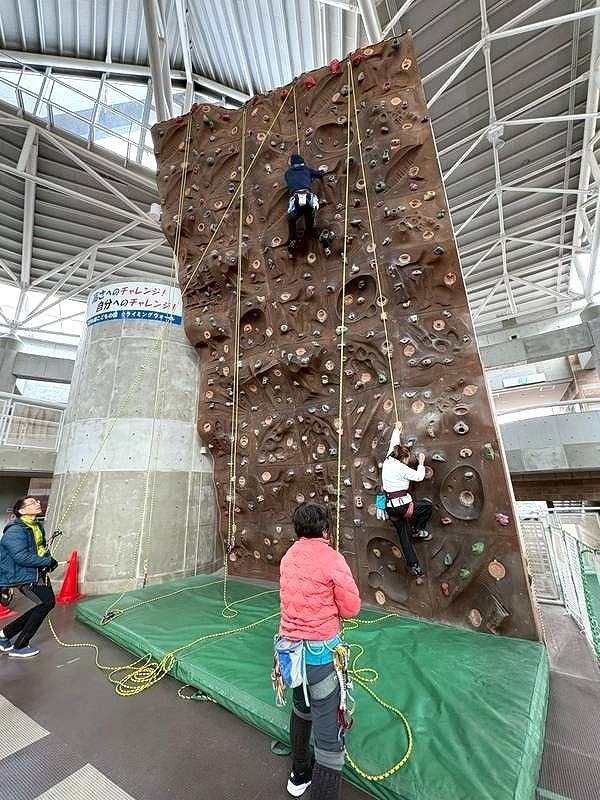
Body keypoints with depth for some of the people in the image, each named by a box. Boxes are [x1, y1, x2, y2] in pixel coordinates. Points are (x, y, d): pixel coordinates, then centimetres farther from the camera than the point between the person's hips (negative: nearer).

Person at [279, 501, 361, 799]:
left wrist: (323, 605, 5)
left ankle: (299, 775, 52)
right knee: (328, 731, 7)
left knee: (302, 710, 31)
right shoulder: (332, 559, -20)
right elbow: (351, 608, -13)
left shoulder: (288, 557, -1)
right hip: (320, 651, -7)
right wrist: (332, 607, 4)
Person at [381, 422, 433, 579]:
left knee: (404, 536, 13)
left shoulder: (388, 461, 6)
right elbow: (419, 476, -3)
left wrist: (396, 429, 33)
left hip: (390, 507, 8)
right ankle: (418, 530, 19)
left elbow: (393, 444, 20)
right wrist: (421, 462, 13)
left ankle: (413, 565, 15)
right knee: (428, 505, 14)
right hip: (402, 504, -7)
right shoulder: (402, 468, -13)